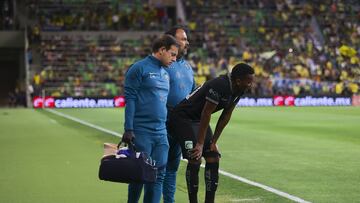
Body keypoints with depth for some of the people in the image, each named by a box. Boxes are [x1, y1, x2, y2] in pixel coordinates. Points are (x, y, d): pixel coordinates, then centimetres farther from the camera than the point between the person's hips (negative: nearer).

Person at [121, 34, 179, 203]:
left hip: (161, 133, 7)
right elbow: (130, 99, -11)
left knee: (158, 174, 4)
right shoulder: (140, 68, -6)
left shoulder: (165, 73, 17)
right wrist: (129, 129, -16)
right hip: (141, 132, -7)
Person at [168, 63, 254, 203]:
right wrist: (200, 144, -20)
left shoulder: (238, 90, -3)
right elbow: (206, 114, -26)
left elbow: (226, 116, 4)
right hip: (183, 118, -9)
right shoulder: (219, 86, -30)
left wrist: (214, 142, 3)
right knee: (195, 160, -15)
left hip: (198, 120, 9)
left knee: (213, 159, 3)